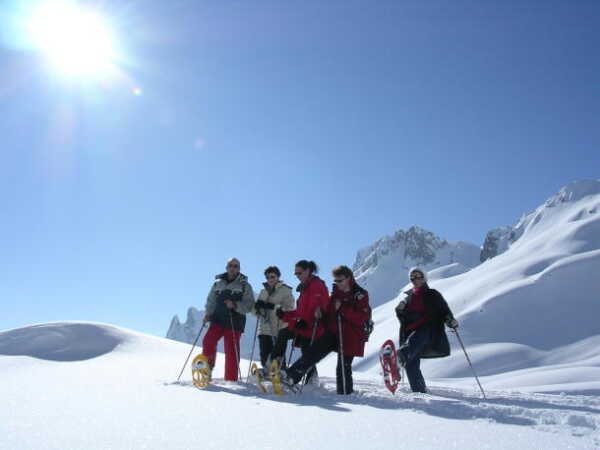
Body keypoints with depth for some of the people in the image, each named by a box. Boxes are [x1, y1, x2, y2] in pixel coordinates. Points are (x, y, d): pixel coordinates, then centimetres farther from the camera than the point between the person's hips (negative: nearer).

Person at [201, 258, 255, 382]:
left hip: (235, 323, -2)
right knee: (208, 341, -17)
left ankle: (231, 380, 11)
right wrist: (208, 313, 1)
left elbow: (249, 305, -2)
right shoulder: (218, 283, 13)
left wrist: (234, 305, -17)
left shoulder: (245, 285, 5)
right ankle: (207, 368, 5)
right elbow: (211, 301, 18)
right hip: (218, 320, 2)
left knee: (232, 352, -1)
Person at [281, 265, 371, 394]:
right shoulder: (336, 292, 12)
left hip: (350, 337, -5)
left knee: (343, 367, -1)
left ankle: (345, 394, 17)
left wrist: (342, 309, -22)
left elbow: (363, 318, -17)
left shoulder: (360, 295, -7)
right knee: (314, 352, -9)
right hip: (333, 332, 5)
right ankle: (291, 376, -11)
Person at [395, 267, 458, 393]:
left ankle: (402, 355, -64)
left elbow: (445, 311, 8)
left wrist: (451, 321, -14)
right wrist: (400, 311, 1)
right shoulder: (409, 298, 25)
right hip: (411, 333, 4)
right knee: (411, 364, -8)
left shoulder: (433, 295, 14)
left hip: (428, 330, -4)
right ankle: (420, 391, 1)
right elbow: (403, 320, 23)